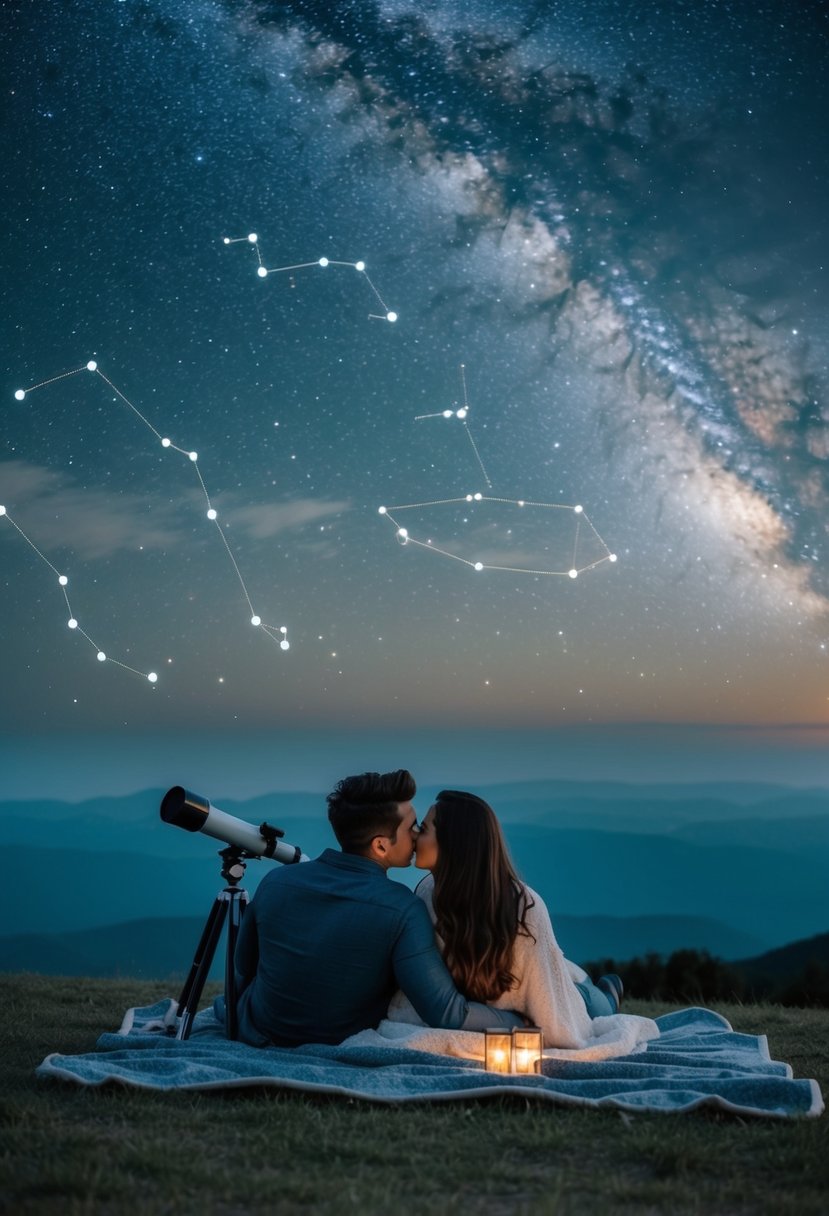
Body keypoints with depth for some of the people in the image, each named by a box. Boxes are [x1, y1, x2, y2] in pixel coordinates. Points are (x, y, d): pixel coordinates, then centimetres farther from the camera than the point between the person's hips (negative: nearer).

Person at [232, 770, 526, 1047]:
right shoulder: (402, 910, -25)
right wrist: (517, 1021, -8)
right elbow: (446, 1014, -26)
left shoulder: (275, 882, -13)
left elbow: (242, 973, 2)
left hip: (257, 1040, 3)